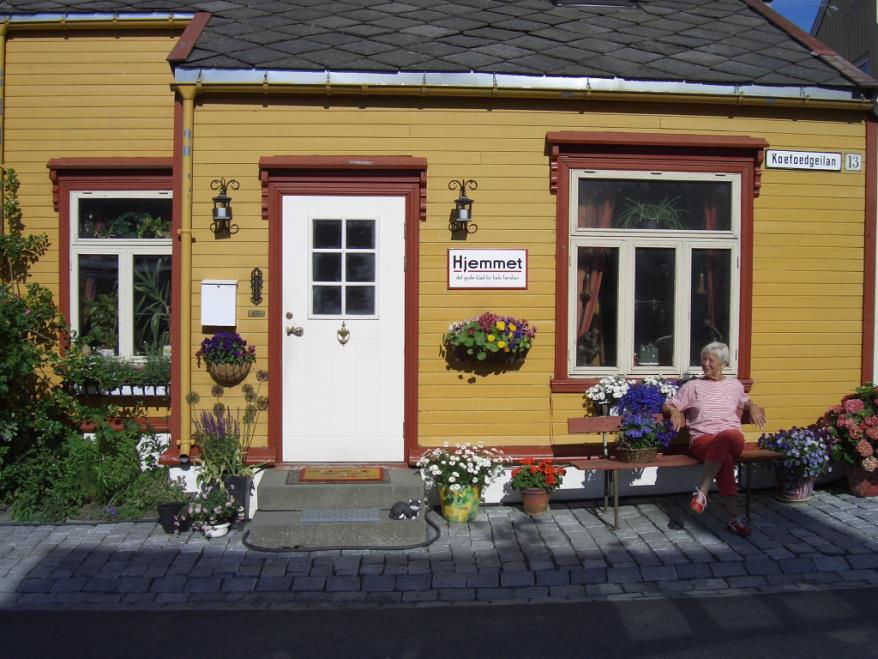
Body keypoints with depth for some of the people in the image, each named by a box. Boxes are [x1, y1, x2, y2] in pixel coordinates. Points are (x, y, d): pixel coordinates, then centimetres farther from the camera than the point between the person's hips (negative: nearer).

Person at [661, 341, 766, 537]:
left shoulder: (734, 384, 24)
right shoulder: (692, 386, 17)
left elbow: (745, 402, 42)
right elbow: (667, 406, 18)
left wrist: (753, 407, 20)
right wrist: (674, 411, -5)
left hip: (732, 436, 1)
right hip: (703, 439, -1)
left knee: (726, 437, -41)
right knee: (725, 459, -39)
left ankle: (702, 491, -38)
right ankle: (734, 517, -38)